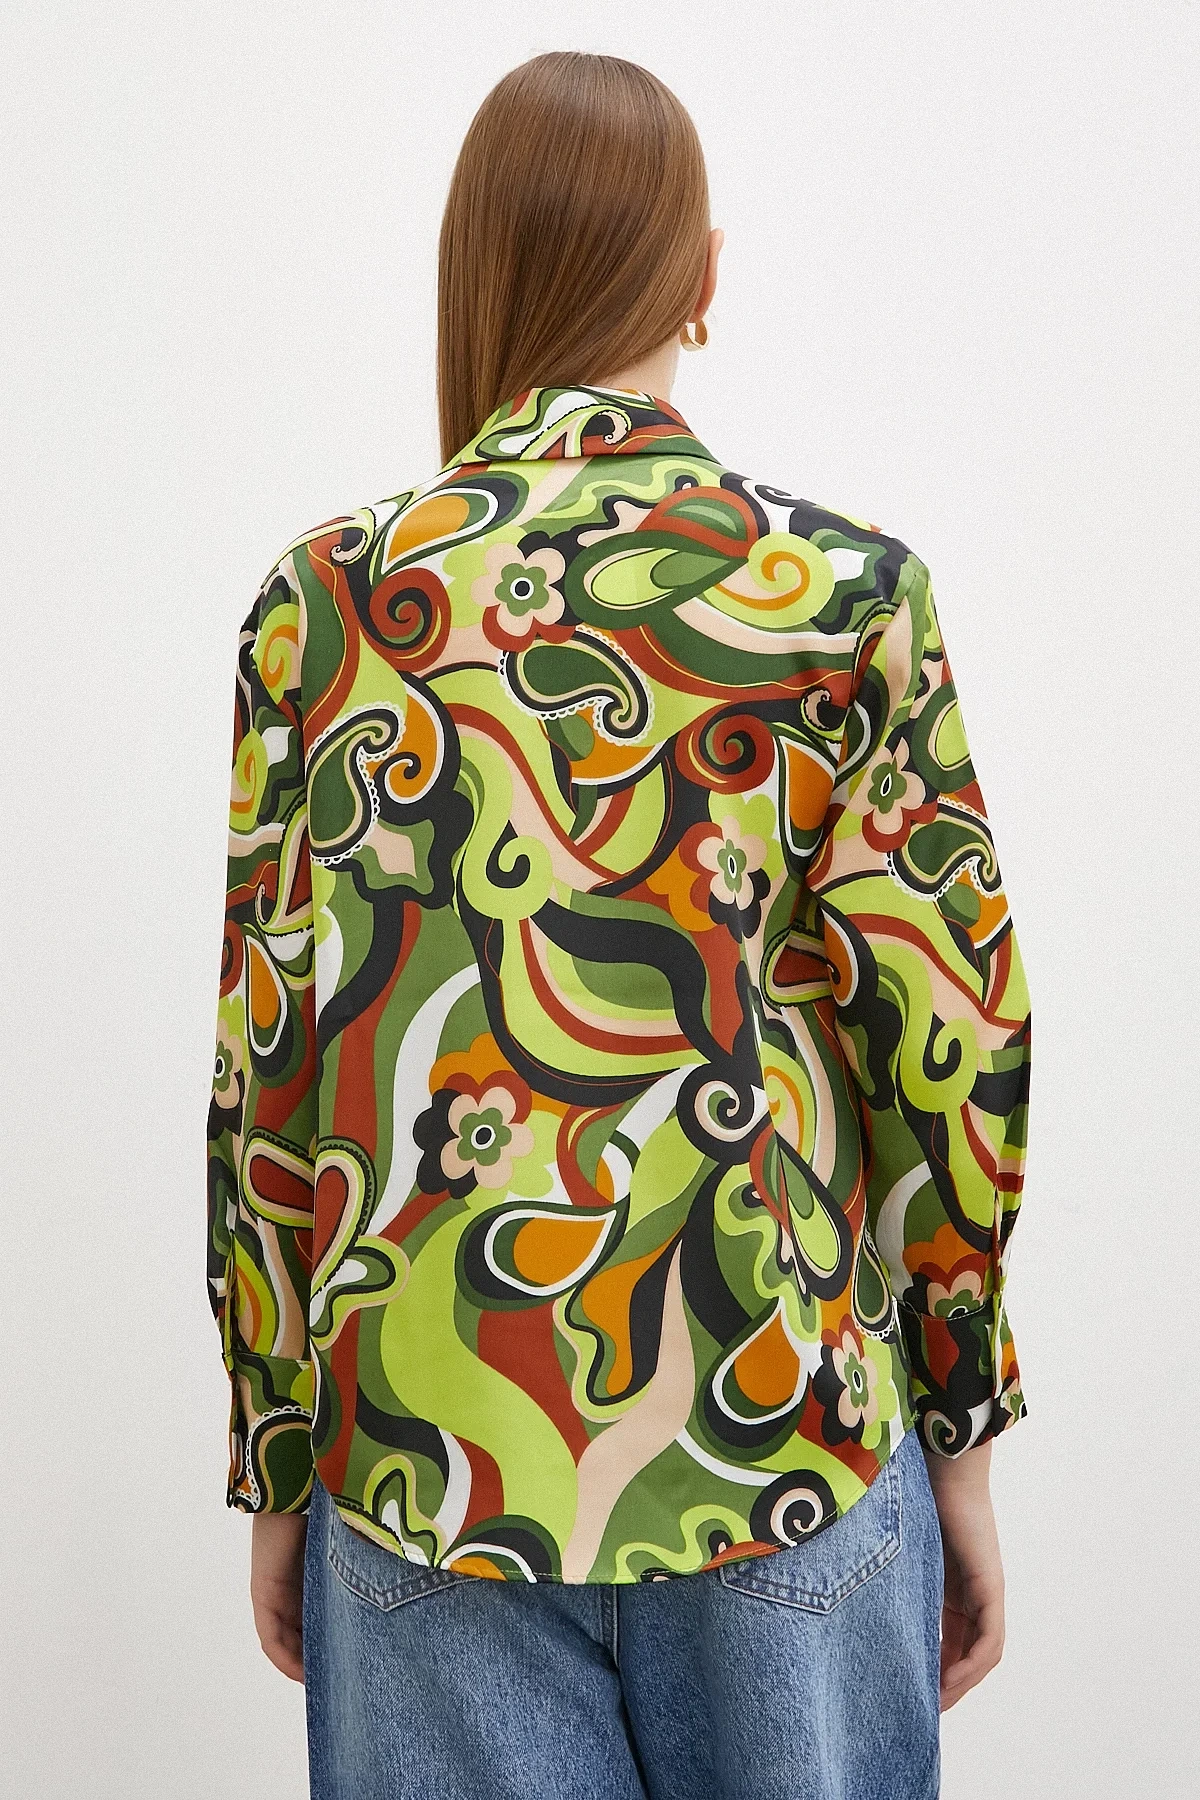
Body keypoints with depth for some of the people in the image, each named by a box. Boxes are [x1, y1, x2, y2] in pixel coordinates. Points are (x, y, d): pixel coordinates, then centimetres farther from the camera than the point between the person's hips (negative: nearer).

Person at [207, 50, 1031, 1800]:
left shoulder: (325, 604, -4)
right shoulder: (846, 593, -6)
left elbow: (269, 1074, -2)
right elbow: (950, 1045, -5)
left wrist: (275, 1469, 9)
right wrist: (963, 1440, 7)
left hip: (430, 1455, 1)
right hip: (789, 1439, 0)